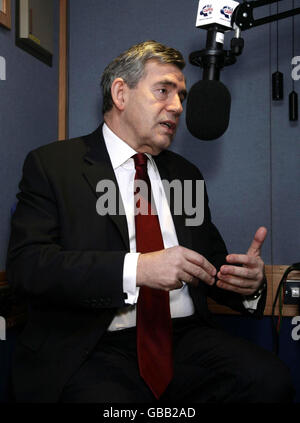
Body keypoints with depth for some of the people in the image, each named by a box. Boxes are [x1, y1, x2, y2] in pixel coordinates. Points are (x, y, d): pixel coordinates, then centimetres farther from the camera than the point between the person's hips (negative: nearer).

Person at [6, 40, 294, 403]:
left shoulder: (184, 174, 18)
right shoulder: (51, 165, 1)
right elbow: (25, 264, -12)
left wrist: (248, 283, -5)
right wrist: (136, 268, -23)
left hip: (185, 337, 5)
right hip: (94, 349, -4)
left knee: (270, 379, -21)